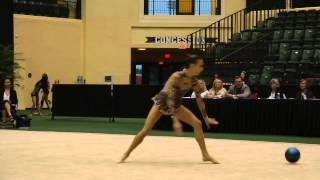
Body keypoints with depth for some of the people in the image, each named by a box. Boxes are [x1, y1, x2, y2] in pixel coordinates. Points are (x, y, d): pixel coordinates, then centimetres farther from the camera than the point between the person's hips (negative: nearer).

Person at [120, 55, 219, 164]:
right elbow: (170, 97, -38)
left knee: (197, 123, -9)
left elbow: (199, 99, -1)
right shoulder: (176, 77, -33)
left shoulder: (194, 81, -14)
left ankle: (205, 155, 0)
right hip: (161, 103, -5)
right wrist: (175, 119, -43)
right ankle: (126, 154, 4)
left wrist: (205, 118, 3)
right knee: (146, 130, -12)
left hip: (175, 105, 5)